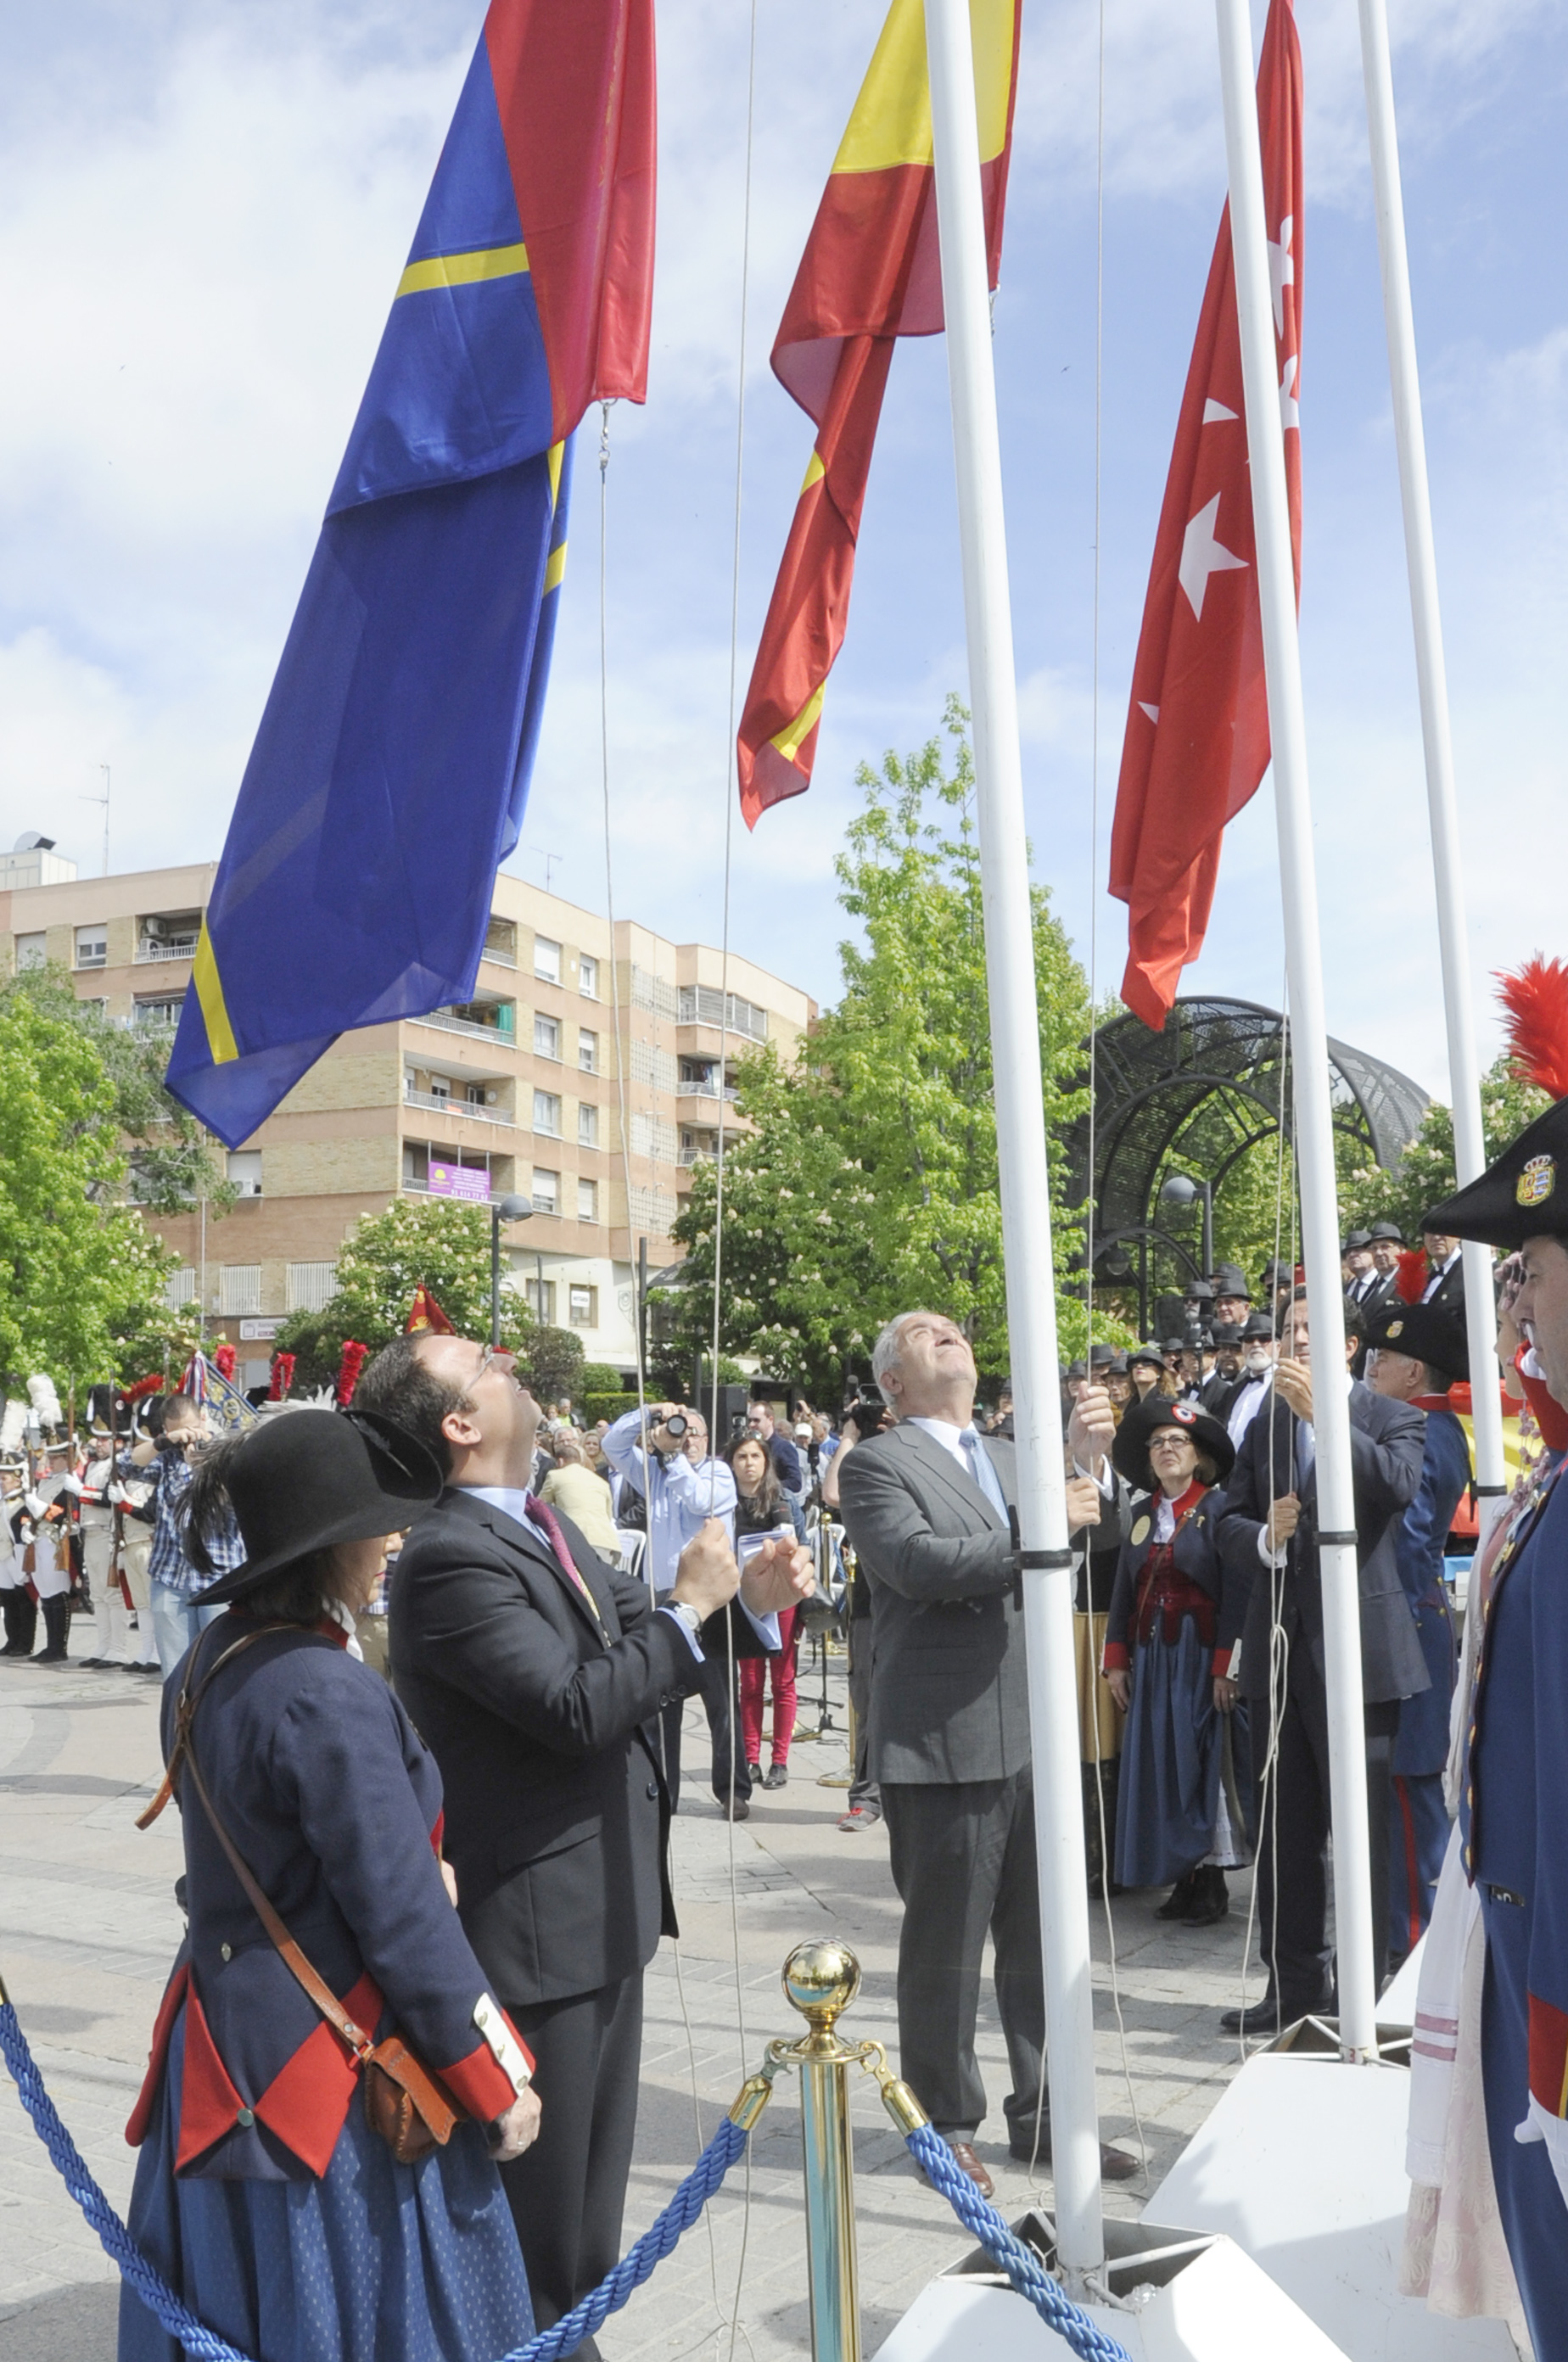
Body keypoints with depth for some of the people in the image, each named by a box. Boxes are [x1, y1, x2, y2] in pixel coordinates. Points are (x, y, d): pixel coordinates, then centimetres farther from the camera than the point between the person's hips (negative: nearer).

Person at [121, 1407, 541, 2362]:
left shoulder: (209, 1662, 2)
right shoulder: (329, 1695, -26)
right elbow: (403, 1919, -23)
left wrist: (418, 1866, 12)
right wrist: (500, 2083, -12)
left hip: (221, 2055, 9)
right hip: (327, 2083, -9)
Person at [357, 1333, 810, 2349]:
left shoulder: (543, 1525, 7)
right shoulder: (452, 1558, -24)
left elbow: (645, 1658, 12)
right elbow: (578, 1708, -30)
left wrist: (748, 1598, -4)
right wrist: (691, 1604, -20)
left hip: (604, 1905, 10)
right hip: (541, 1921, -9)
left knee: (590, 2191, 25)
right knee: (540, 2200, 9)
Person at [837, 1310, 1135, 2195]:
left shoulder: (1012, 1459, 15)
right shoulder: (877, 1464, -6)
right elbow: (922, 1562, -21)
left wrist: (1086, 1466, -5)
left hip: (1033, 1737, 6)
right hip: (943, 1744, -6)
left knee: (1043, 1939, 15)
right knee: (945, 1948, 7)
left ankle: (1044, 2114, 30)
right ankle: (947, 2127, 25)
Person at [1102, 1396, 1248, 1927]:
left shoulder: (1217, 1506, -6)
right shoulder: (1142, 1512, 11)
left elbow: (1236, 1591, -11)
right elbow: (1124, 1590, 12)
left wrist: (1226, 1666, -16)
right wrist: (1117, 1660, 7)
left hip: (1199, 1655, -5)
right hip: (1149, 1657, 5)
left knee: (1201, 1762, -3)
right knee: (1155, 1763, 5)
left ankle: (1210, 1881, 8)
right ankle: (1181, 1880, 15)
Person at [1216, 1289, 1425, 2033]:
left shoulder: (1391, 1419, 0)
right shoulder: (1264, 1428, 13)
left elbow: (1397, 1485, -21)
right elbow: (1229, 1521, 8)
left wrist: (1322, 1412, -23)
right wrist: (1263, 1539, -13)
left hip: (1357, 1647, -5)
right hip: (1279, 1650, 5)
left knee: (1364, 1828, 2)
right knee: (1283, 1829, 12)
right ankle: (1293, 1981, 25)